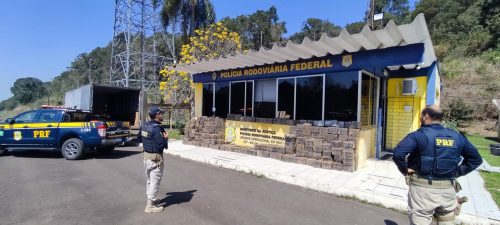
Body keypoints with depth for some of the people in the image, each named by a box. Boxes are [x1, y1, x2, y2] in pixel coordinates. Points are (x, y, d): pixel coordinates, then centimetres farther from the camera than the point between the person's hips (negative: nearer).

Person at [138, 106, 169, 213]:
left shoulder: (144, 126, 4)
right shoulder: (157, 128, -23)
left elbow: (139, 138, 17)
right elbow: (162, 144, -25)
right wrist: (165, 138, -8)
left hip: (146, 155, 9)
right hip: (155, 157, -9)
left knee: (149, 179, 21)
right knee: (155, 181, 1)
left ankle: (151, 199, 37)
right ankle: (150, 205, 9)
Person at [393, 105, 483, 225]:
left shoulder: (419, 135, -13)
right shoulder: (457, 136, 6)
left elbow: (398, 154, -27)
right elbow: (476, 159, 17)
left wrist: (405, 170, -10)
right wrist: (457, 172, 13)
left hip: (423, 188, -5)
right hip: (448, 190, 5)